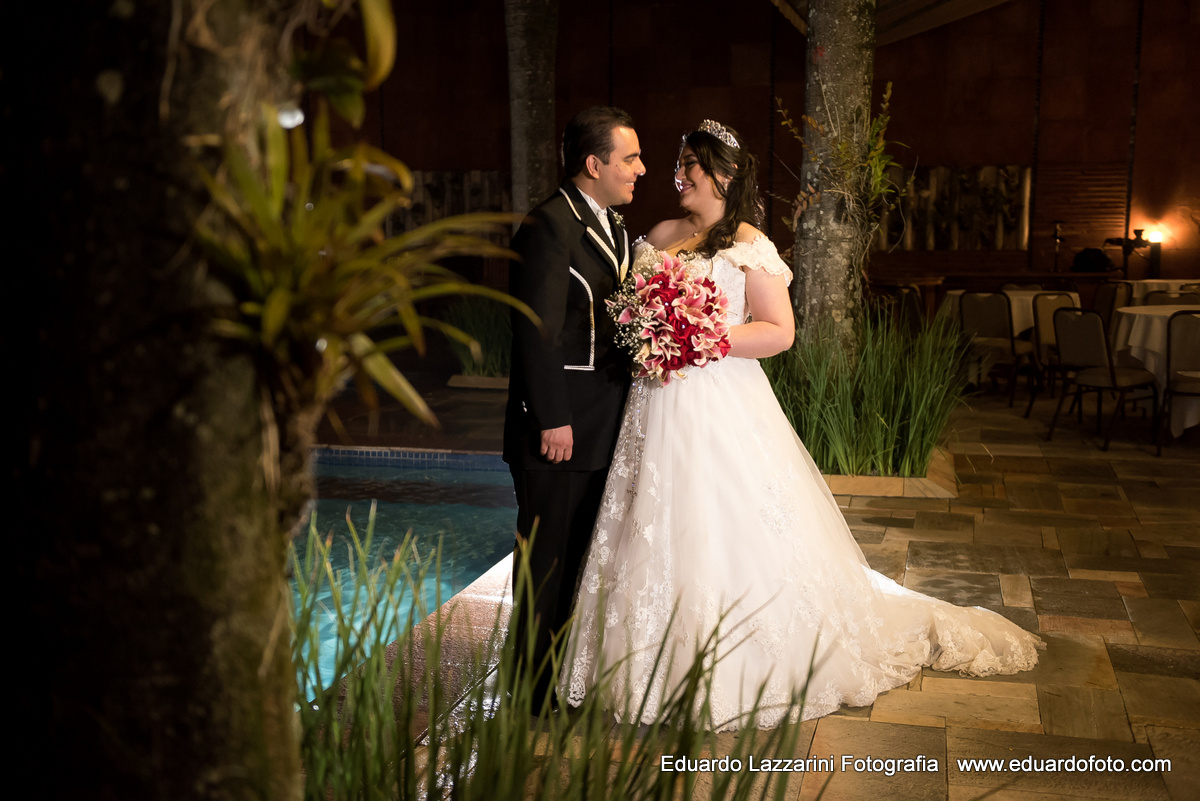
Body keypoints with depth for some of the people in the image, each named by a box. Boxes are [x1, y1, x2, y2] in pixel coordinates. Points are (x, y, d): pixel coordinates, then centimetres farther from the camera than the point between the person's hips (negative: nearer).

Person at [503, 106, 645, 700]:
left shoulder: (615, 228, 14)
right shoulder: (549, 227, -16)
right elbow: (538, 333, -19)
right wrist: (553, 421, -19)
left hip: (606, 425, 9)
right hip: (559, 427, -9)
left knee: (588, 555, 17)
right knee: (548, 560, 3)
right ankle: (539, 689, 16)